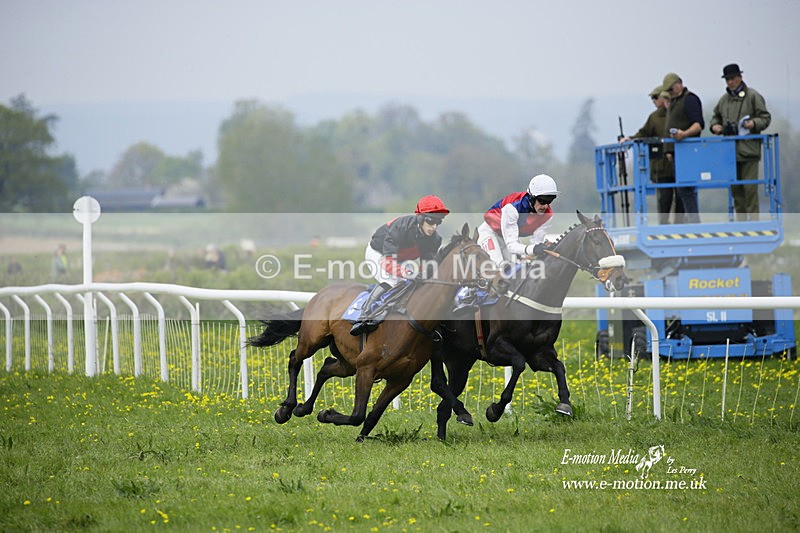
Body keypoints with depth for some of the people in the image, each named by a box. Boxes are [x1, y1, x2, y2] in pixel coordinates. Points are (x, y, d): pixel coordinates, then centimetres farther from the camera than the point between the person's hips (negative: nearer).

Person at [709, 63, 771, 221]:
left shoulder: (753, 96, -1)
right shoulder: (724, 99, 15)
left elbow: (765, 118, -1)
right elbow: (716, 116, 27)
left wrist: (753, 123, -20)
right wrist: (715, 125, 5)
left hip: (748, 149, -6)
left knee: (750, 188, -9)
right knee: (736, 189, 8)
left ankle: (753, 220, -6)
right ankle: (740, 221, 14)